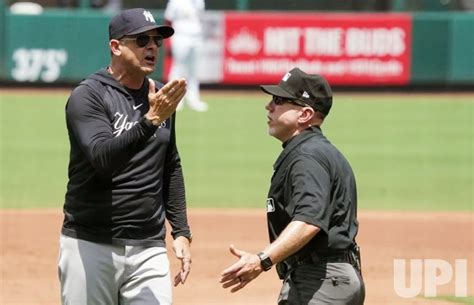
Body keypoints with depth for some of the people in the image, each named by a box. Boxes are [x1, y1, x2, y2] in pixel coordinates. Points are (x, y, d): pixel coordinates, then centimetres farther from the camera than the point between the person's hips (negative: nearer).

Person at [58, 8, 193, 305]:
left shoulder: (160, 98, 12)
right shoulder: (88, 96, -8)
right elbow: (103, 158, -24)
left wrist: (181, 232, 16)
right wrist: (150, 120, -33)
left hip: (149, 248, 5)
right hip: (91, 246, -5)